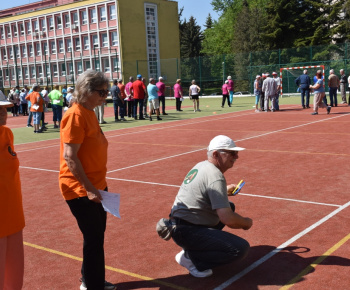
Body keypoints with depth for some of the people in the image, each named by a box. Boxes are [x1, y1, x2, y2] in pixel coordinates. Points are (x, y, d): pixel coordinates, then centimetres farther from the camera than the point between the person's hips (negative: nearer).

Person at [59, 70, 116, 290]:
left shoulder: (89, 113, 9)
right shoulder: (76, 115, -19)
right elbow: (70, 157, -23)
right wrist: (88, 188, -23)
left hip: (96, 186, 9)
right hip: (81, 190, -9)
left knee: (96, 236, 18)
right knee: (94, 239, 0)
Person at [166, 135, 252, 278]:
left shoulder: (200, 166, 9)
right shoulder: (215, 176, -20)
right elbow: (228, 219, -25)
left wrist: (225, 191, 17)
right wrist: (246, 222, -5)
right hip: (187, 232, -10)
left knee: (229, 206, 22)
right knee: (241, 248, -17)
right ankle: (191, 257, -6)